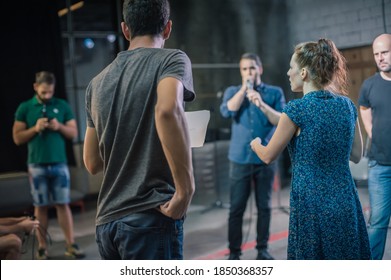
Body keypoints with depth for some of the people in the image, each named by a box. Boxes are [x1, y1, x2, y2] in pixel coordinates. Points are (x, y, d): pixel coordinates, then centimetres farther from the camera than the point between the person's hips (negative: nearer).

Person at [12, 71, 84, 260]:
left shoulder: (62, 105, 5)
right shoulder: (24, 108, 3)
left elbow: (73, 133, 7)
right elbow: (17, 138, 2)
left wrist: (59, 127, -12)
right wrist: (35, 128, -13)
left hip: (59, 163, 1)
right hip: (37, 165, 0)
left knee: (63, 204, 1)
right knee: (40, 206, 5)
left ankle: (70, 245, 4)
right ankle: (42, 248, 11)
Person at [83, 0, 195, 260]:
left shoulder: (97, 83, 13)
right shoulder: (172, 59, -3)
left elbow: (93, 163, 16)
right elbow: (167, 110, -25)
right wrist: (186, 189, -20)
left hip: (107, 221, 6)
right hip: (151, 217, -6)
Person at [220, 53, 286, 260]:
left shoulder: (275, 92, 5)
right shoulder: (233, 91, 9)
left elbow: (282, 121, -6)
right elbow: (227, 111, -11)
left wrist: (262, 105, -19)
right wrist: (244, 88, -9)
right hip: (240, 159, 0)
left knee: (264, 206, 6)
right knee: (236, 208, 1)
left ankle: (262, 249, 18)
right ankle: (234, 251, 9)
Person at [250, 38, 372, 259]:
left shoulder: (297, 109, -12)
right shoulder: (347, 105, 4)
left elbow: (268, 156, -1)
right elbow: (356, 155, 13)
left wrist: (256, 144, 19)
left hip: (312, 204, -5)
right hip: (346, 203, 6)